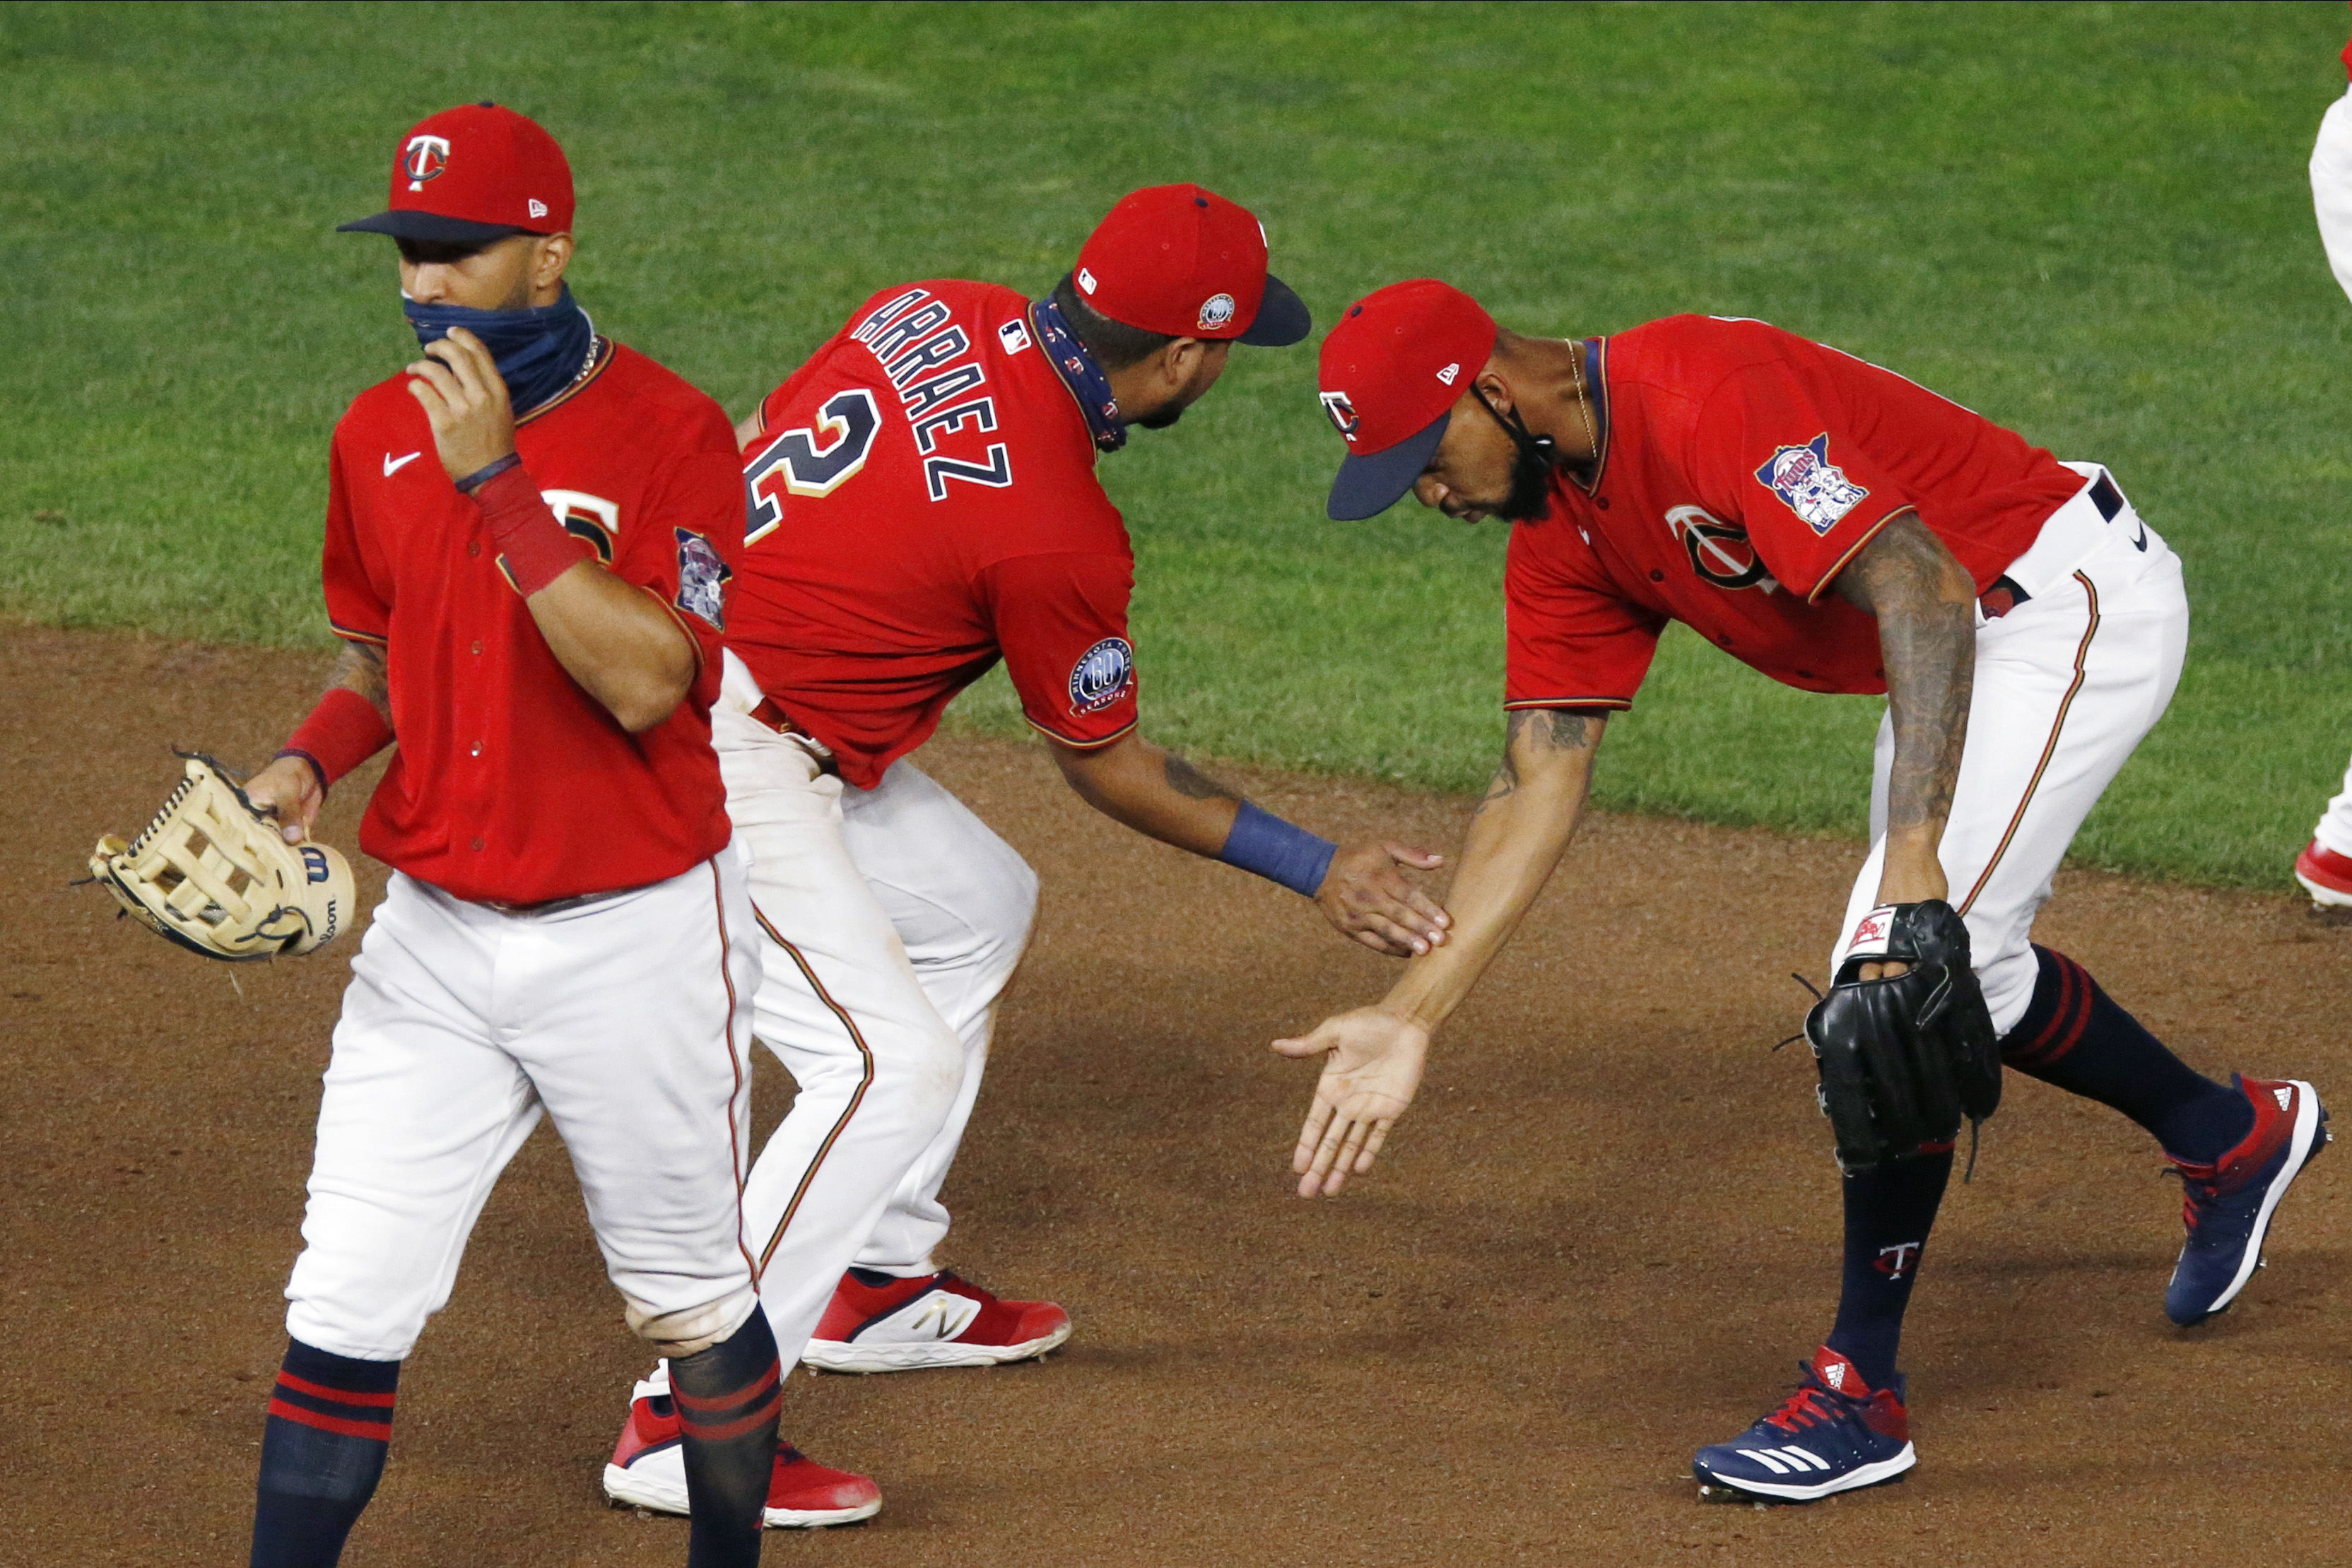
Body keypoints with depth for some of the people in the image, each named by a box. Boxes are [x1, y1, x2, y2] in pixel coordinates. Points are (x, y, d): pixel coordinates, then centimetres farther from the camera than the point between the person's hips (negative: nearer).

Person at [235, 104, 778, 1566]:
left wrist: (500, 479, -30)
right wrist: (312, 758, -3)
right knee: (345, 1308, -2)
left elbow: (645, 682, -27)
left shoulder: (667, 431, -15)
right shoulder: (380, 432, 2)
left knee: (693, 1302, 12)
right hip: (435, 937, 4)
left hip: (638, 938, -4)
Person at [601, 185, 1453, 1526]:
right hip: (715, 754, -10)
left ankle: (875, 1286, 31)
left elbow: (750, 443, 15)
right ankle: (685, 1424, -16)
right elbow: (1105, 764, -5)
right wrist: (1315, 870, 3)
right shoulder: (1059, 535, -21)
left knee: (978, 907, 23)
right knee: (890, 1065, -15)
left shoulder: (939, 313, -1)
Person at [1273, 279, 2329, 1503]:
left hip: (2075, 596, -10)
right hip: (1962, 644, 10)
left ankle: (1858, 1393, -8)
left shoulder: (1699, 399, -30)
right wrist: (1412, 1014, -5)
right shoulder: (1560, 526, 0)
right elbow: (1540, 781, 1)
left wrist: (1912, 857, -46)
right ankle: (2229, 1136, 48)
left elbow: (1923, 590, -38)